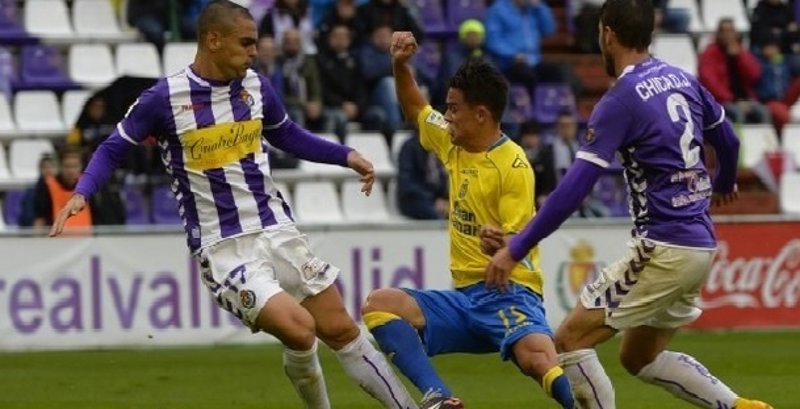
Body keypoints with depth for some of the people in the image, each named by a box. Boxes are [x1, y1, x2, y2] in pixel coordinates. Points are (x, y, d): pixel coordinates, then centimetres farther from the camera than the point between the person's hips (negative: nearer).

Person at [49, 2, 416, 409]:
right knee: (299, 330, -22)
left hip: (277, 230, 5)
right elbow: (113, 149, 2)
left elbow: (287, 136, 22)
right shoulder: (165, 98, -10)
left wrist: (346, 155, 11)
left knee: (340, 329, 5)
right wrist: (80, 194, -14)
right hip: (222, 247, -5)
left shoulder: (257, 86, 3)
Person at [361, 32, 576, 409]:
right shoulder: (453, 144, 10)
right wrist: (401, 66, 12)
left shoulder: (512, 166, -12)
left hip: (509, 294, -8)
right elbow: (415, 109, 29)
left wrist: (498, 242, -38)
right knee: (378, 304, -16)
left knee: (538, 359, -38)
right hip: (464, 297, 8)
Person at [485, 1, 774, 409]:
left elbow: (575, 187, -18)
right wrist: (724, 183, 47)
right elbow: (727, 139, 24)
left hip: (663, 250, -8)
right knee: (639, 358, 21)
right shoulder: (683, 80, 9)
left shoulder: (621, 100, -13)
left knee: (570, 340, -4)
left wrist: (516, 249, -15)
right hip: (701, 246, 8)